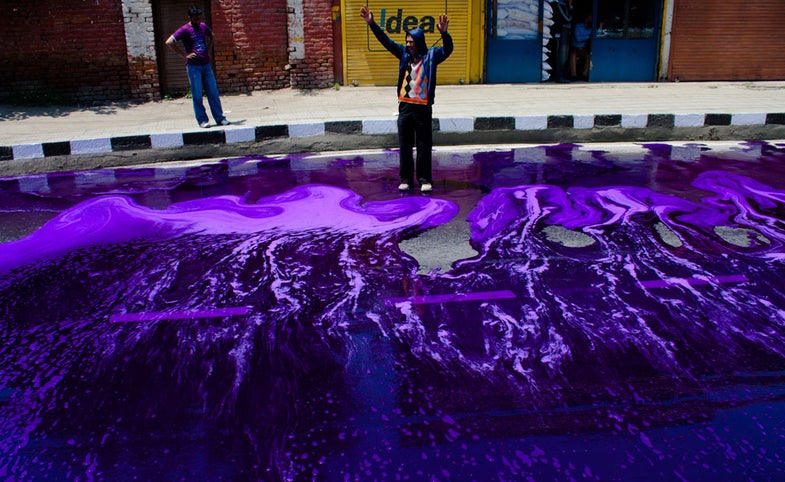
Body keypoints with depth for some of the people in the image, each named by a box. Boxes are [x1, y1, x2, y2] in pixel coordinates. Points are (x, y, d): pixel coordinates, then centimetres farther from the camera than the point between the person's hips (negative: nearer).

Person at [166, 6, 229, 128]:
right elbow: (169, 42, -15)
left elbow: (210, 36, 31)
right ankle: (202, 120, 5)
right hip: (193, 66, -5)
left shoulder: (203, 26, 9)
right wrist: (184, 55, -14)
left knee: (213, 93, 5)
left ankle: (220, 118, 10)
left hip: (206, 64, 5)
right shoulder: (185, 30, -8)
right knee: (197, 95, -1)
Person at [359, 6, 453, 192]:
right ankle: (406, 179, 17)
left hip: (423, 108, -3)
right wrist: (372, 23, -3)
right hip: (405, 107, 4)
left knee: (424, 147, 3)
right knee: (405, 146, 8)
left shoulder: (431, 55, -2)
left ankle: (424, 179, 13)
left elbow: (447, 50, -18)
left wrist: (444, 33, -36)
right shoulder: (404, 53, 8)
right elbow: (386, 41, 7)